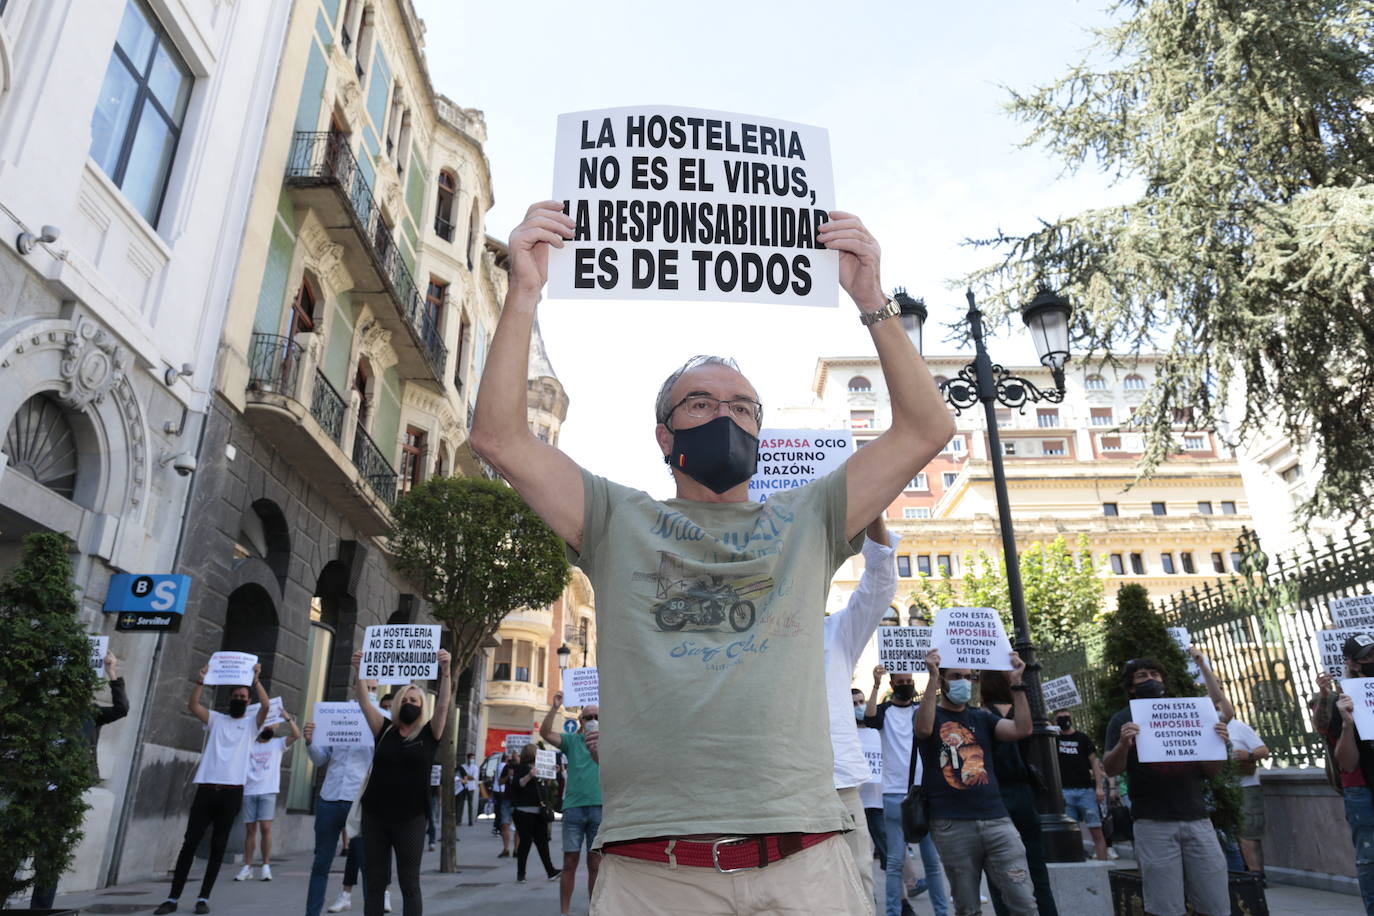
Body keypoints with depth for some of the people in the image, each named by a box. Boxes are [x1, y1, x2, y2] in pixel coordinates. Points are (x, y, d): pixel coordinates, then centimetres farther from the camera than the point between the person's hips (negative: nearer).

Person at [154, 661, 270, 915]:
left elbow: (266, 705, -11)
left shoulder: (251, 723, 10)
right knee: (189, 843, 3)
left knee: (218, 847, 3)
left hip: (232, 791, -1)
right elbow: (192, 705, -1)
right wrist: (201, 680, -14)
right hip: (206, 788, 1)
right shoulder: (216, 719, 14)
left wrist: (256, 680, -18)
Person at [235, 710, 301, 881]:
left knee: (265, 827, -8)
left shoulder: (278, 744, 10)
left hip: (268, 791, -2)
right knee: (250, 829, 4)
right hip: (249, 791, 2)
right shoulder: (248, 743, 14)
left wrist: (288, 718, -14)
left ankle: (266, 866, -1)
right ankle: (247, 867, 10)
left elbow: (296, 735, -4)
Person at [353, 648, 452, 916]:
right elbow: (363, 700, -2)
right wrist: (358, 670, -15)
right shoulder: (385, 730, 6)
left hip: (410, 818, -2)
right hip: (374, 815, 2)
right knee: (375, 883, 10)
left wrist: (445, 669, -27)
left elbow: (443, 703, -14)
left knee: (409, 884, 5)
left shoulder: (429, 734, 1)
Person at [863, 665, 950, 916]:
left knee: (932, 859, 9)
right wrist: (876, 686, -31)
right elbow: (869, 719, -20)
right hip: (895, 794, -2)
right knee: (895, 861, 1)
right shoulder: (885, 710, 2)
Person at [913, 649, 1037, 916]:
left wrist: (1016, 682, -7)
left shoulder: (982, 718, 15)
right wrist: (932, 677, -24)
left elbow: (1022, 729, -1)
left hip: (996, 820, 3)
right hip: (952, 826, -3)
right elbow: (924, 728, -20)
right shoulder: (932, 715, 5)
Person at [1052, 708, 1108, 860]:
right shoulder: (1054, 738, 11)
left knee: (1096, 830, -1)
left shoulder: (1082, 738, 7)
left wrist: (1099, 786, -2)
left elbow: (1094, 761, 6)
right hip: (1065, 792, 1)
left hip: (1086, 790, -1)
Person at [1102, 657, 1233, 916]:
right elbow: (1111, 770, -3)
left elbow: (1211, 771, 15)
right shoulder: (1124, 720, 6)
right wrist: (1123, 744, -22)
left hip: (1197, 819, 3)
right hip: (1154, 823, -3)